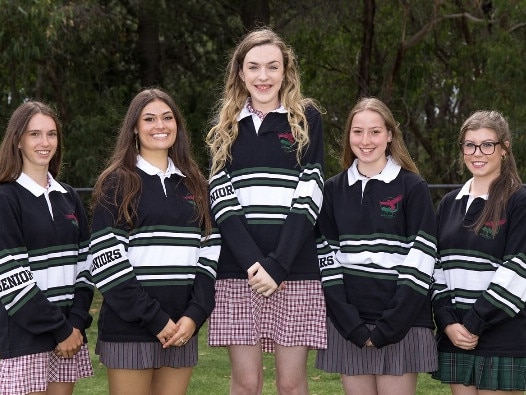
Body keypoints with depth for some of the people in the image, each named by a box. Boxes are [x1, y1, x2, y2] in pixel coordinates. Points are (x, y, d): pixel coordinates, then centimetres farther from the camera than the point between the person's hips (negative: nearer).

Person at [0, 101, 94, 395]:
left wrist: (77, 322, -4)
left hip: (69, 331, 6)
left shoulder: (69, 198, 14)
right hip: (25, 336, -6)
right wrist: (59, 329, -11)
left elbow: (86, 263, 11)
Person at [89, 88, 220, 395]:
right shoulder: (116, 184, 0)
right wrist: (154, 318, -14)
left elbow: (209, 253, 9)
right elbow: (107, 261, -8)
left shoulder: (195, 185, 15)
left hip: (182, 327, 4)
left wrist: (195, 314, -6)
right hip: (129, 328, -4)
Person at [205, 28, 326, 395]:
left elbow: (308, 197, -3)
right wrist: (251, 262, -12)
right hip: (238, 271, 2)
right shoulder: (227, 126, 13)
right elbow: (222, 199, 3)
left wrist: (277, 265, -13)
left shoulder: (307, 119, 5)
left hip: (295, 271, -2)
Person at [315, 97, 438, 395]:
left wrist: (387, 328, -12)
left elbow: (420, 263, -6)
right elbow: (327, 259, 5)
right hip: (348, 327, 3)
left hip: (401, 325, -3)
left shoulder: (413, 188, 0)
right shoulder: (334, 190, 10)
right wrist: (352, 326, -6)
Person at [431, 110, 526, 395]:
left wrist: (474, 324, -14)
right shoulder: (450, 204, 15)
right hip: (454, 339, 5)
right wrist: (447, 322, -3)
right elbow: (437, 266, 12)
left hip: (502, 339, -5)